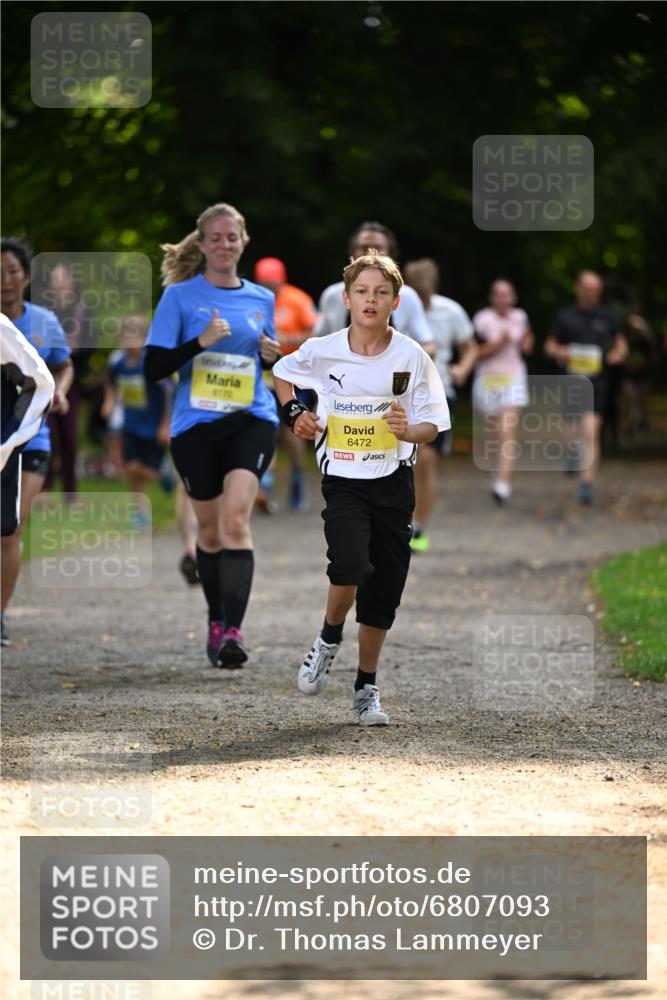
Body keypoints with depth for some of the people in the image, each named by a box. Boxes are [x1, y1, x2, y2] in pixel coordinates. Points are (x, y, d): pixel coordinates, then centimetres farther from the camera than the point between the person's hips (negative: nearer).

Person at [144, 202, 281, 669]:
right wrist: (201, 341, -19)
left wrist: (272, 356, 0)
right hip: (195, 424, 0)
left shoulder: (261, 298, 9)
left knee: (236, 516, -19)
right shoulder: (180, 296, -1)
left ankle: (233, 630, -25)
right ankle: (217, 621, 31)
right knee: (210, 528, 9)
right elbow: (153, 368, -6)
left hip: (251, 420, 0)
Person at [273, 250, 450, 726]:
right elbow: (281, 372, 17)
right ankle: (330, 638, 7)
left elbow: (432, 425, -1)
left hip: (394, 480, 2)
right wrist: (295, 413, 2)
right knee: (351, 567, -24)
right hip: (343, 479, -2)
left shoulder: (412, 357, -5)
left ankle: (367, 687, 22)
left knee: (384, 590, 5)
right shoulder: (322, 352, -5)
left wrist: (408, 430, -22)